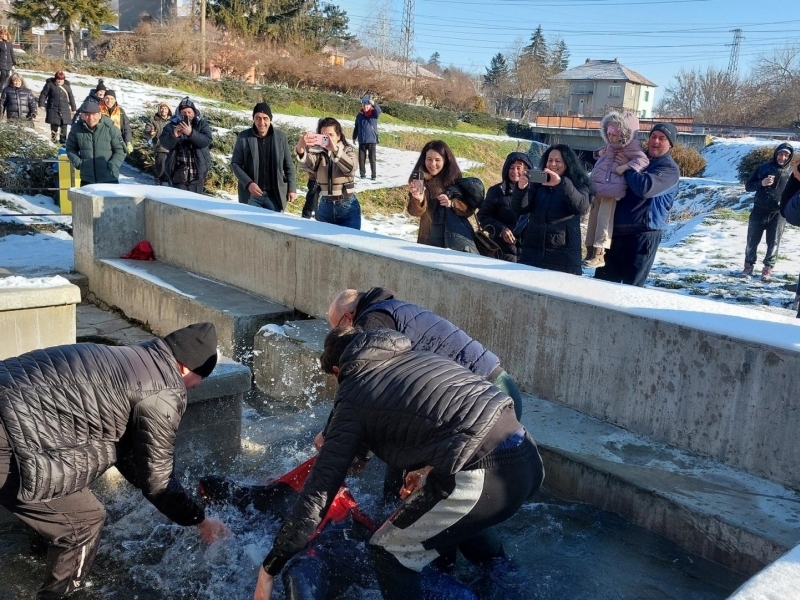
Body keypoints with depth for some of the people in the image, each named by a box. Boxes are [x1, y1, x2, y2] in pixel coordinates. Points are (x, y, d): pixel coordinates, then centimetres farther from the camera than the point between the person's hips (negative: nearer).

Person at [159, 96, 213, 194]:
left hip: (197, 173, 0)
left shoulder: (202, 124, 3)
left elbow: (207, 141, -12)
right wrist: (174, 135, -24)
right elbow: (164, 143, -5)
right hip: (178, 172, 0)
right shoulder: (172, 125, 4)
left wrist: (191, 133, -26)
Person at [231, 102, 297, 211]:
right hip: (251, 194, 0)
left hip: (275, 195, 1)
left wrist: (292, 188, 1)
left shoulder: (281, 137, 1)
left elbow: (288, 165, 6)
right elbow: (235, 164, 0)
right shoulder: (243, 137, -2)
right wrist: (248, 183, -14)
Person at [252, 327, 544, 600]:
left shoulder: (353, 396, 8)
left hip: (483, 478, -8)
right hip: (529, 458, 8)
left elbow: (319, 490, 4)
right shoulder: (418, 356, 26)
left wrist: (270, 568, 12)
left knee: (389, 551, 14)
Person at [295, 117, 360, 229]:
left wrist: (335, 149, -41)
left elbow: (350, 167, -23)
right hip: (325, 207, 2)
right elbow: (307, 163, -21)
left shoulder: (347, 151, 0)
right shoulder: (318, 153, 2)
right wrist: (300, 148, -43)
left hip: (348, 207, -2)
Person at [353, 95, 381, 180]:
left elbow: (379, 111, -26)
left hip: (372, 140, -3)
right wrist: (354, 137, 15)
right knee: (361, 158, 5)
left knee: (372, 159, -1)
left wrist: (374, 104, -44)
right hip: (362, 141, 3)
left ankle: (373, 175, 6)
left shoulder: (374, 113, -2)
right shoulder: (359, 115, 6)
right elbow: (356, 128, 15)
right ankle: (362, 173, 17)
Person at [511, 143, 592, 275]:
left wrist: (562, 183, -30)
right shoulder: (538, 183, 10)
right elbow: (521, 209, -1)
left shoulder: (578, 184, 4)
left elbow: (581, 207, -16)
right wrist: (521, 188, -21)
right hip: (532, 251, 3)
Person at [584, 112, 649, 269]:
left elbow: (643, 160, -18)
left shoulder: (630, 145, -12)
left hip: (612, 187, -9)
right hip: (598, 185, 9)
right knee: (593, 218, 9)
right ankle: (590, 250, 16)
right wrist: (600, 152, 11)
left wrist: (626, 167, -29)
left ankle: (599, 253, -15)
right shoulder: (611, 144, 13)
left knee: (604, 219, -14)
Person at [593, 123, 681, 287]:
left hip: (642, 234, -7)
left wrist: (626, 168, -13)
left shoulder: (669, 169, -7)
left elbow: (645, 187, -26)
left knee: (631, 287, 1)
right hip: (617, 229, 7)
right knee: (602, 281, 10)